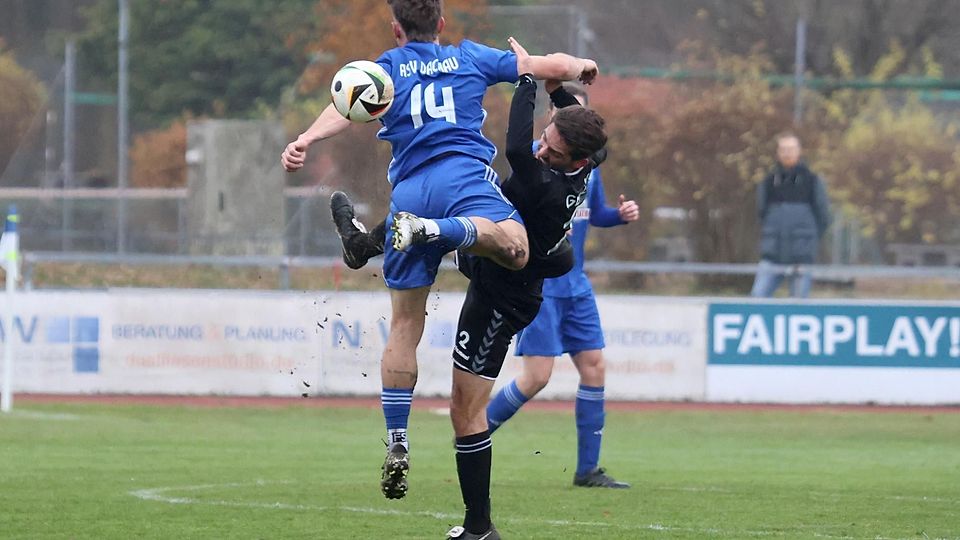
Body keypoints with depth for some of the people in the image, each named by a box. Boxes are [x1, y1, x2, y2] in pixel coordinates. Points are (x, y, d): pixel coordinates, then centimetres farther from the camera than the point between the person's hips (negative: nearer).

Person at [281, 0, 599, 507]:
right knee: (515, 248, -29)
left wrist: (307, 138, -17)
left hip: (409, 190, 2)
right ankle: (439, 230, -52)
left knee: (404, 326, 6)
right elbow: (550, 66, 25)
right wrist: (580, 65, 46)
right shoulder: (471, 58, 20)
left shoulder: (387, 68, 18)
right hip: (467, 176, -2)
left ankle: (397, 444, 2)